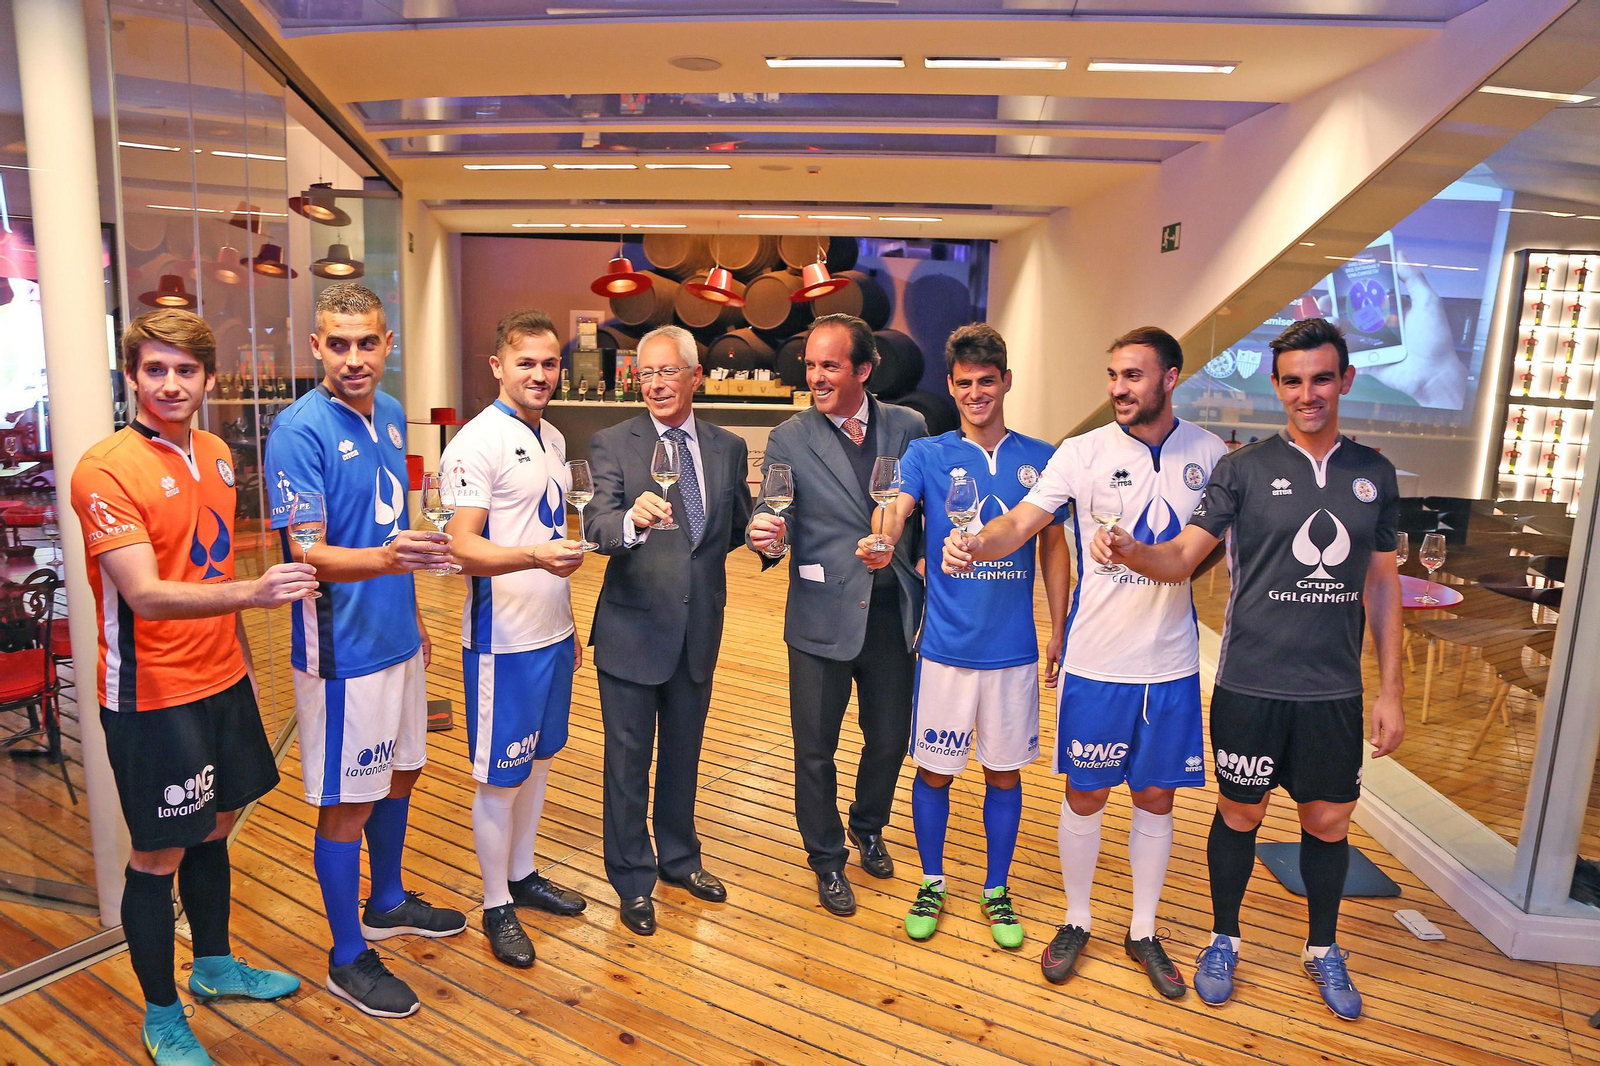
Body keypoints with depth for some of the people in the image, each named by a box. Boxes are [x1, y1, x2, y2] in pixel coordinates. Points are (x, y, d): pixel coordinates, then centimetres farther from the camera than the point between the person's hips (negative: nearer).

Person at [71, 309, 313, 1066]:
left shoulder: (216, 455, 6)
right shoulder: (106, 470, -17)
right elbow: (145, 594, -26)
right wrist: (253, 592, -41)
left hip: (221, 682, 7)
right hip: (153, 697, -7)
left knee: (214, 829, 20)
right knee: (159, 855, 7)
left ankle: (214, 965, 41)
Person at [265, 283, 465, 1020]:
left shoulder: (390, 414, 5)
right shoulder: (300, 429, -17)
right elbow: (310, 556, -23)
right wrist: (387, 557, -42)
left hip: (395, 637, 8)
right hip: (341, 650, -7)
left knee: (399, 774, 21)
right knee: (345, 802, 6)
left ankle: (387, 903, 43)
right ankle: (348, 958, 24)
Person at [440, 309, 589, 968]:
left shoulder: (552, 438, 11)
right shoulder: (478, 442, -15)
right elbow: (463, 549, -20)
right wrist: (535, 556, -38)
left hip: (552, 634, 8)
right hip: (503, 641, -8)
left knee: (538, 759, 19)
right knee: (500, 777, 5)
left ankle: (523, 876, 37)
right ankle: (496, 906, 23)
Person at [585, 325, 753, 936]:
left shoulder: (728, 448, 3)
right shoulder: (612, 446, -9)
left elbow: (735, 530, 11)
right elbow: (600, 528, -22)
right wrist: (633, 520, -44)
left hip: (699, 632, 4)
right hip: (633, 632, -3)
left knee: (683, 754, 20)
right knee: (628, 761, 10)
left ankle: (679, 858, 42)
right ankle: (632, 880, 30)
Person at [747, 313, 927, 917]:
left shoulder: (908, 428, 1)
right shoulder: (789, 440, -4)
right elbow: (775, 527, -8)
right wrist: (766, 539, -30)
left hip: (893, 615, 2)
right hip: (823, 619, -2)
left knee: (889, 740, 17)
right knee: (816, 750, 10)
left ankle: (868, 828, 46)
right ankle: (827, 859, 34)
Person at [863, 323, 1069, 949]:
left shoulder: (1040, 460, 3)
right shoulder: (927, 455, -2)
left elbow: (1054, 549, 9)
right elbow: (895, 509, -19)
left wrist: (1059, 633, 7)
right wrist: (878, 544, -42)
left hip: (1015, 649, 1)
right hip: (946, 646, -1)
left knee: (1004, 772, 13)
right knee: (934, 771, 10)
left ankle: (997, 890, 33)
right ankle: (932, 883, 32)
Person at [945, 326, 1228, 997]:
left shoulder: (1209, 454, 2)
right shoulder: (1083, 452, -6)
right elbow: (1023, 521, -17)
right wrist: (974, 544, -36)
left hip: (1172, 664, 2)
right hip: (1096, 661, -2)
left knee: (1156, 798, 13)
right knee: (1085, 796, 9)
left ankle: (1143, 932, 32)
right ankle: (1076, 922, 30)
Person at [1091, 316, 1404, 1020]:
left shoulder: (1373, 474, 6)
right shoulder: (1244, 469, -4)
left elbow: (1382, 585, 10)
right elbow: (1181, 557, -10)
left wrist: (1390, 691, 7)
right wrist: (1128, 553, -32)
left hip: (1335, 689, 3)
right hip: (1251, 683, -2)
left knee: (1329, 821, 13)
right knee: (1240, 812, 10)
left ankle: (1323, 950, 37)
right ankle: (1224, 941, 31)